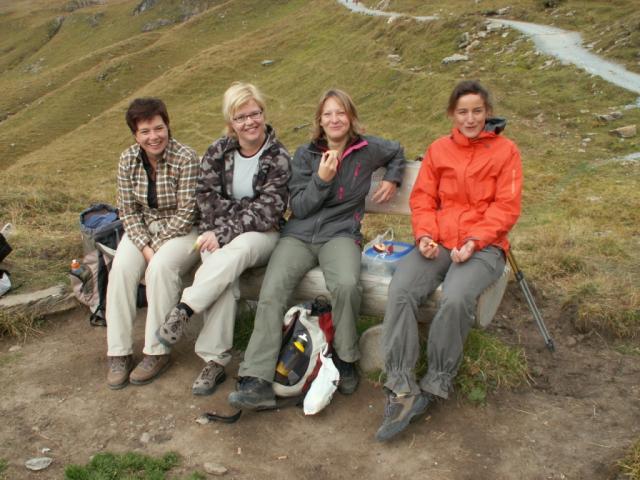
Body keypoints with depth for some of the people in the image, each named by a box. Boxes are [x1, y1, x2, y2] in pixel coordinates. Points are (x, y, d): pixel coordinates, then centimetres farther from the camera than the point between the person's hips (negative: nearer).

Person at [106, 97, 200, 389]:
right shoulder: (128, 160, -2)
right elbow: (128, 210, -1)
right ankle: (119, 352, -14)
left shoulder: (186, 159, -17)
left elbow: (185, 214, -18)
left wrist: (156, 248, -19)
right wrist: (144, 246, -15)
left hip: (181, 231, -4)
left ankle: (157, 352, -20)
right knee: (121, 267, -23)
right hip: (143, 230, 5)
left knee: (161, 267, -33)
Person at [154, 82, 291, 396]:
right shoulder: (218, 151, 6)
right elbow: (207, 196, 0)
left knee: (238, 249, -39)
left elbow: (268, 210, -13)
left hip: (261, 235, -2)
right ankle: (214, 361, -27)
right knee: (224, 279, -31)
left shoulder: (278, 157, -4)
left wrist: (224, 233, -20)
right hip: (218, 234, 2)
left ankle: (183, 310, -32)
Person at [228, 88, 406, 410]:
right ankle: (257, 382, -25)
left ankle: (345, 360, -8)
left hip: (340, 234, -1)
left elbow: (397, 153, 33)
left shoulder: (367, 150, 10)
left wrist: (392, 180, 15)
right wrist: (322, 179, -9)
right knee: (271, 293, -25)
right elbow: (298, 207, 4)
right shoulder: (305, 155, 10)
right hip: (299, 235, 2)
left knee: (346, 285, -35)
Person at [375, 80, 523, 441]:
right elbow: (422, 198, 12)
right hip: (438, 243, 3)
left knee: (456, 299, -33)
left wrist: (474, 241, -14)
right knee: (401, 291, -26)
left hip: (483, 246, -3)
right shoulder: (439, 150, 17)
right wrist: (425, 235, -8)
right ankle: (402, 391, -23)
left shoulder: (505, 150, 8)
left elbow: (506, 207, 0)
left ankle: (435, 385, -12)